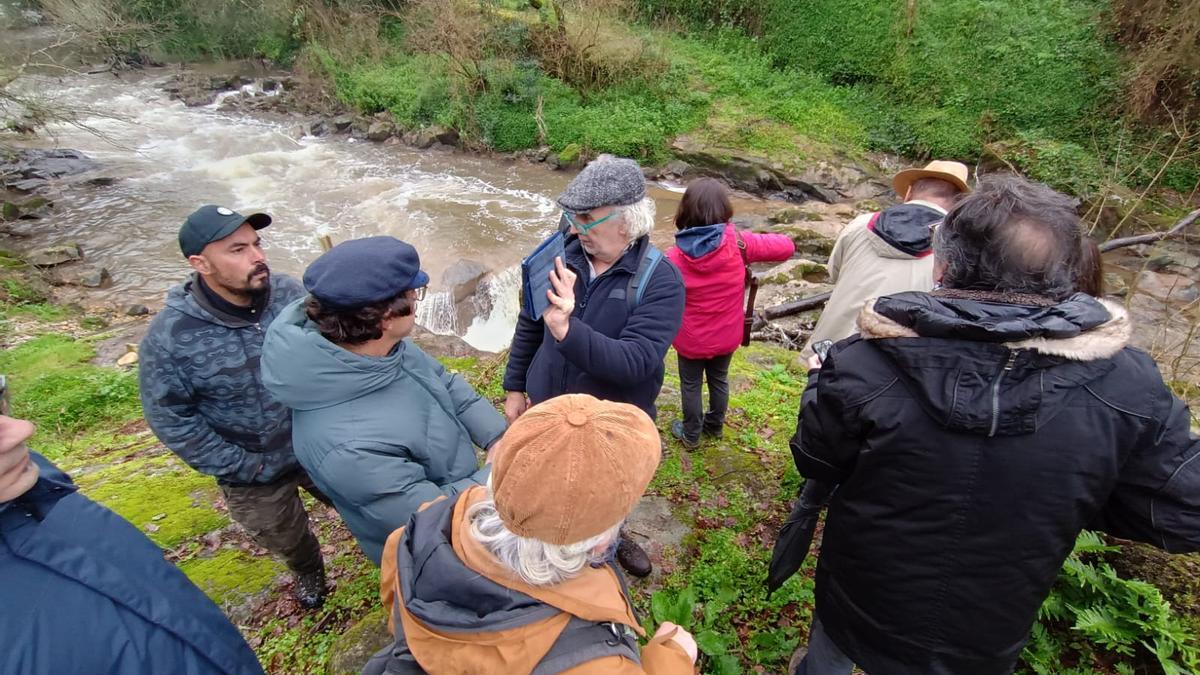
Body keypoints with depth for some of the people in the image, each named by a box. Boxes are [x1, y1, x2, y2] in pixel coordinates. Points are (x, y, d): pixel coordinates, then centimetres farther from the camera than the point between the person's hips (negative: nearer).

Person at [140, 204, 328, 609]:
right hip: (253, 473, -1)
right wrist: (236, 466, -12)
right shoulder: (170, 336, -25)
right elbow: (169, 418, -14)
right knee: (288, 539, 26)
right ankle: (308, 571, 61)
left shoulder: (290, 294, -18)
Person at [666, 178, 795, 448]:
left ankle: (691, 435, 37)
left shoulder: (675, 256, -20)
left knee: (691, 386, 18)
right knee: (719, 380, 25)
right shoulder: (738, 243, -18)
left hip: (691, 339, -2)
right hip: (727, 336, 2)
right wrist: (752, 251, 3)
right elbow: (787, 247, -9)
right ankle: (715, 425, 47)